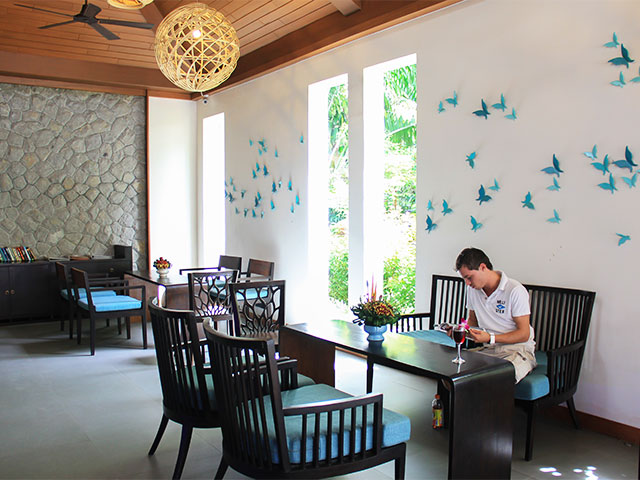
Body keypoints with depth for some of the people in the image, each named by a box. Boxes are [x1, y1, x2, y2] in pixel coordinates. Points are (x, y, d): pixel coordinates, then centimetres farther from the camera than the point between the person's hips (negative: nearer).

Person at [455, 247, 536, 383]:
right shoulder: (473, 289, 8)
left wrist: (490, 338, -22)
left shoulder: (515, 290, -14)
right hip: (488, 349, 5)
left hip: (518, 350, -5)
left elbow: (524, 334, -12)